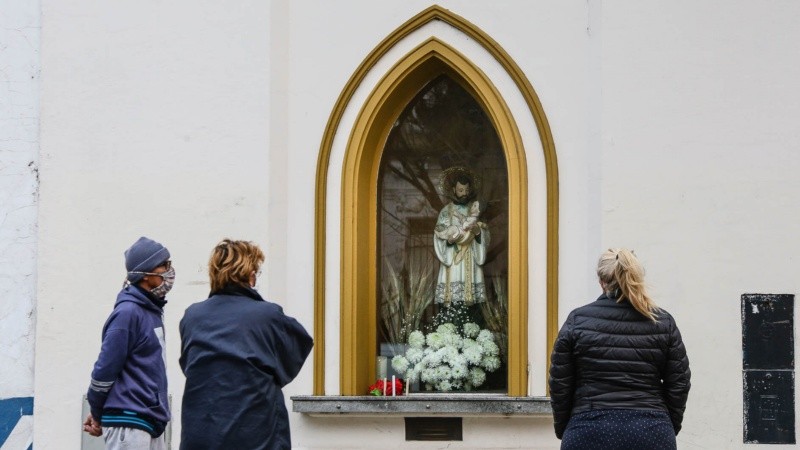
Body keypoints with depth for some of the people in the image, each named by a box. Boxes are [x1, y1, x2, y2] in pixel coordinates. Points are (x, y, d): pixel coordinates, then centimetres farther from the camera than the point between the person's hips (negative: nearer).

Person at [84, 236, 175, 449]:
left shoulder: (152, 310, 14)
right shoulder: (128, 312, -14)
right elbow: (106, 367, -12)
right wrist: (97, 414, 0)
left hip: (151, 422, 9)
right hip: (128, 422, -9)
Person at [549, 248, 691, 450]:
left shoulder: (577, 321, 0)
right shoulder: (663, 323, 4)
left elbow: (559, 384, 0)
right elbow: (679, 384, 4)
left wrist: (563, 431, 11)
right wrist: (669, 430, 14)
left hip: (590, 433, -1)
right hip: (651, 434, 1)